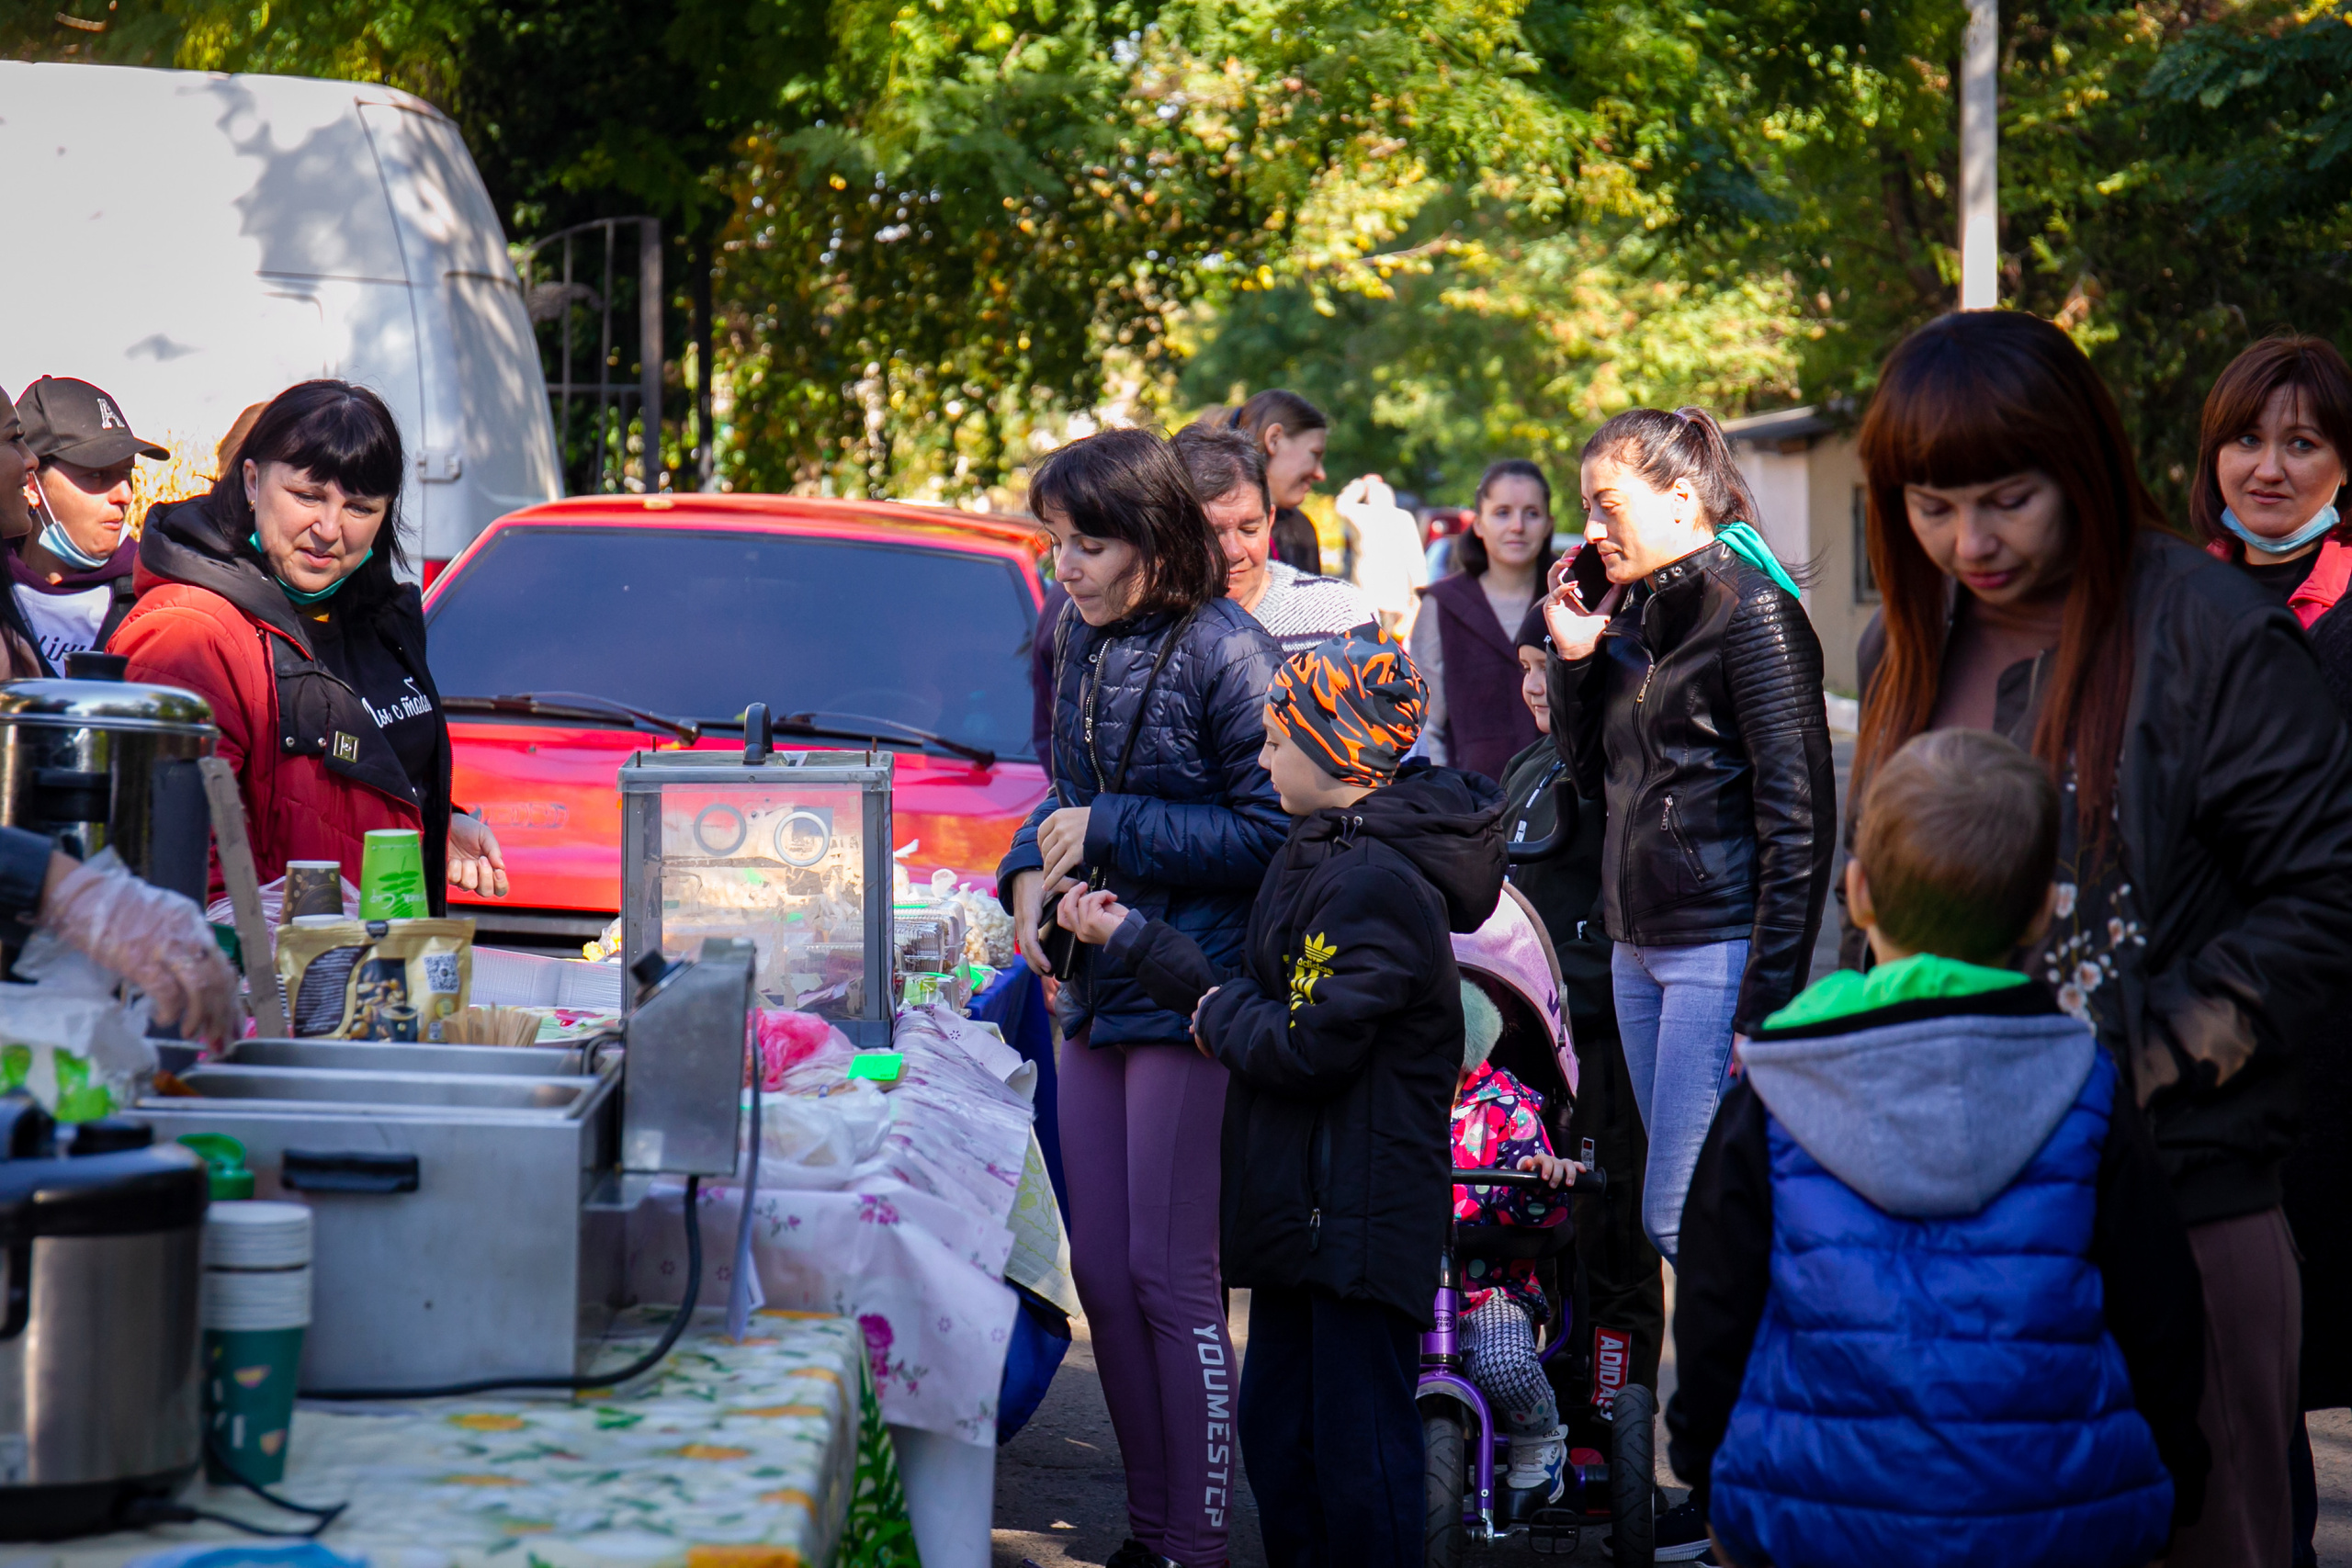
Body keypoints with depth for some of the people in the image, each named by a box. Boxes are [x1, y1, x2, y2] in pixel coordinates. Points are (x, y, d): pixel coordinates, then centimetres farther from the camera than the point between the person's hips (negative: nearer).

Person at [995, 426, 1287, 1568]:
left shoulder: (1225, 654, -14)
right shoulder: (1082, 640, 9)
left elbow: (1272, 831, -16)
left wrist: (1111, 833, -15)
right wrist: (1033, 871, 2)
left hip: (1189, 1001, -8)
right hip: (1095, 993, 8)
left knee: (1169, 1279, -5)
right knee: (1100, 1271, 10)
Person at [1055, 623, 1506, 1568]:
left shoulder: (1377, 881, -19)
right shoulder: (1319, 851, 13)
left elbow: (1305, 1046, -22)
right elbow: (1263, 992, 16)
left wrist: (1217, 1018, -4)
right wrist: (1132, 940, 14)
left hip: (1363, 1216, -11)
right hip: (1305, 1205, 11)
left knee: (1360, 1454, -5)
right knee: (1274, 1428, 16)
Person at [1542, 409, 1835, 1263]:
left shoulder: (1750, 610, -11)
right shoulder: (1636, 613, 14)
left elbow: (1798, 815, -16)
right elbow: (1593, 774, 21)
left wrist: (1767, 1002, -20)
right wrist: (1574, 658, 6)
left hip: (1721, 941, -9)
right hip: (1639, 945, 9)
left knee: (1679, 1218, -12)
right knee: (1682, 1212, 9)